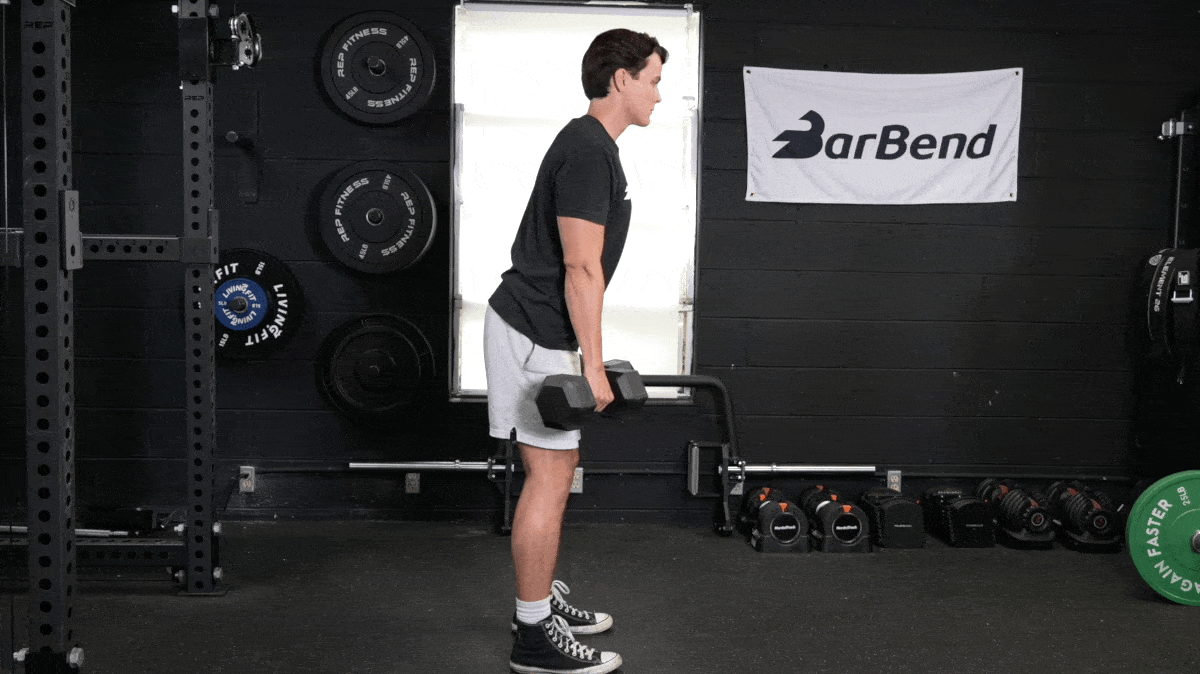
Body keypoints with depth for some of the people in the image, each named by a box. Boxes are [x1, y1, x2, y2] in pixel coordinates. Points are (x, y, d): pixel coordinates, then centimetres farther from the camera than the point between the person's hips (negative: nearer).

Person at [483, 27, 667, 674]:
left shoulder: (588, 145, 16)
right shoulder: (589, 151, -17)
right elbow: (582, 269, -21)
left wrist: (586, 354, 24)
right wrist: (594, 364, -20)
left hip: (538, 326, 11)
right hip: (535, 332, -11)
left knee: (557, 468, 17)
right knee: (550, 477, -6)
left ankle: (543, 598, 28)